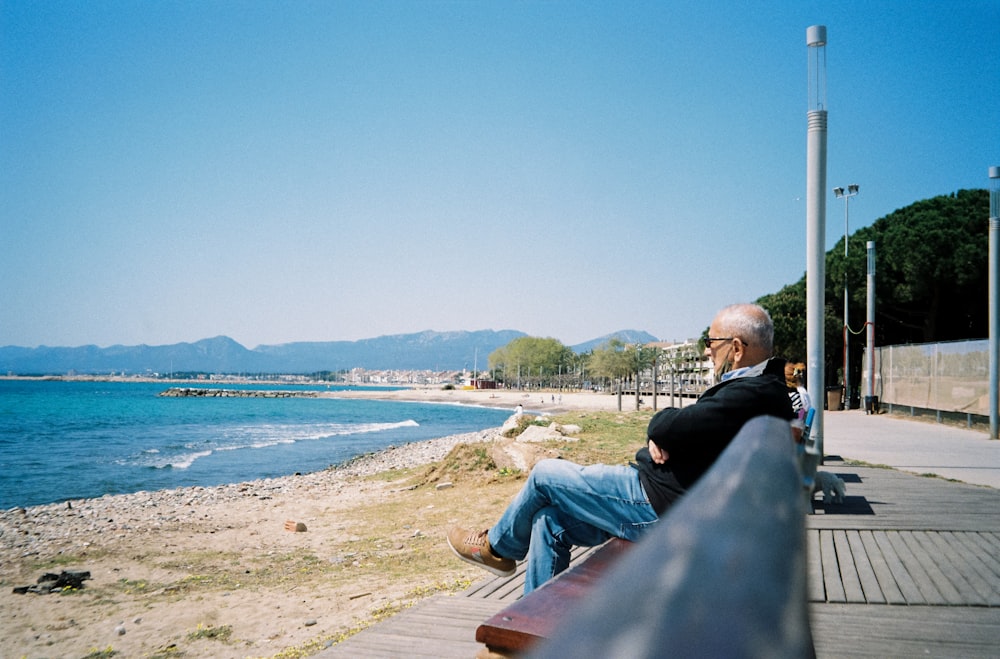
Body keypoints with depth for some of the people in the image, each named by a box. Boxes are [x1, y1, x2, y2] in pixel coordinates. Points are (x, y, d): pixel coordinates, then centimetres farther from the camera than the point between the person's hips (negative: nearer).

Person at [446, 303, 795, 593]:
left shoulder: (753, 395, -22)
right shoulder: (759, 388, 12)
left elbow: (668, 427, -28)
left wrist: (660, 426, -4)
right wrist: (659, 437, -8)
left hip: (662, 508, -10)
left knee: (544, 475, 1)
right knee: (549, 520, 9)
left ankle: (497, 546, 27)